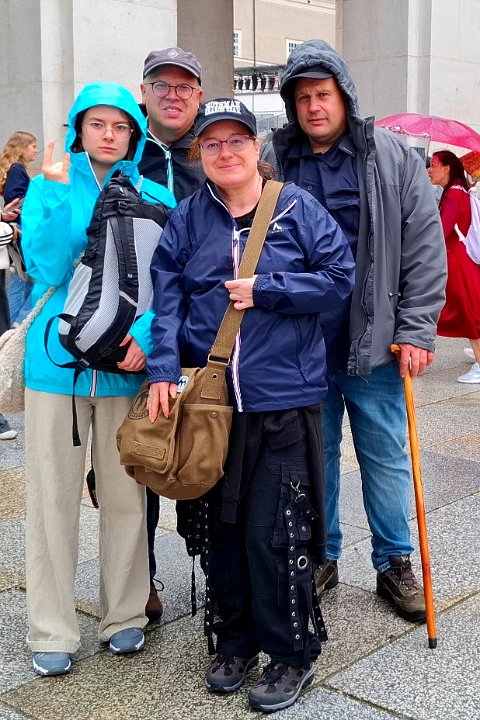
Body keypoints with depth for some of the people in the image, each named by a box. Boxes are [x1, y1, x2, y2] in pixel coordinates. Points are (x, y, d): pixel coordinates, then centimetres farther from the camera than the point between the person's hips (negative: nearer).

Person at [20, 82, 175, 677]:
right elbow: (46, 269, -10)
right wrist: (64, 192, -18)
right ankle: (51, 630, 18)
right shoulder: (47, 188, 3)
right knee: (53, 495, 5)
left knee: (124, 494, 9)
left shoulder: (154, 198, 5)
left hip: (125, 364, 1)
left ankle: (124, 615, 26)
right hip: (56, 359, 0)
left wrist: (148, 332, -15)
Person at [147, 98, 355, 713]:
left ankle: (291, 654, 19)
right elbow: (165, 296, -1)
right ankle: (236, 639, 33)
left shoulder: (297, 208, 1)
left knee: (272, 532, -1)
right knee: (221, 526, 13)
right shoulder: (186, 219, 7)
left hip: (283, 397, -3)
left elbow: (338, 277, -1)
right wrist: (162, 370, -13)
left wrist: (267, 290, -11)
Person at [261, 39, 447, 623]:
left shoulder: (394, 158, 0)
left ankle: (395, 565, 24)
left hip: (374, 344, -1)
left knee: (385, 455, 8)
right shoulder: (272, 161, 4)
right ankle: (321, 558, 30)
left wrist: (416, 331, -7)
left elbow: (424, 249, -1)